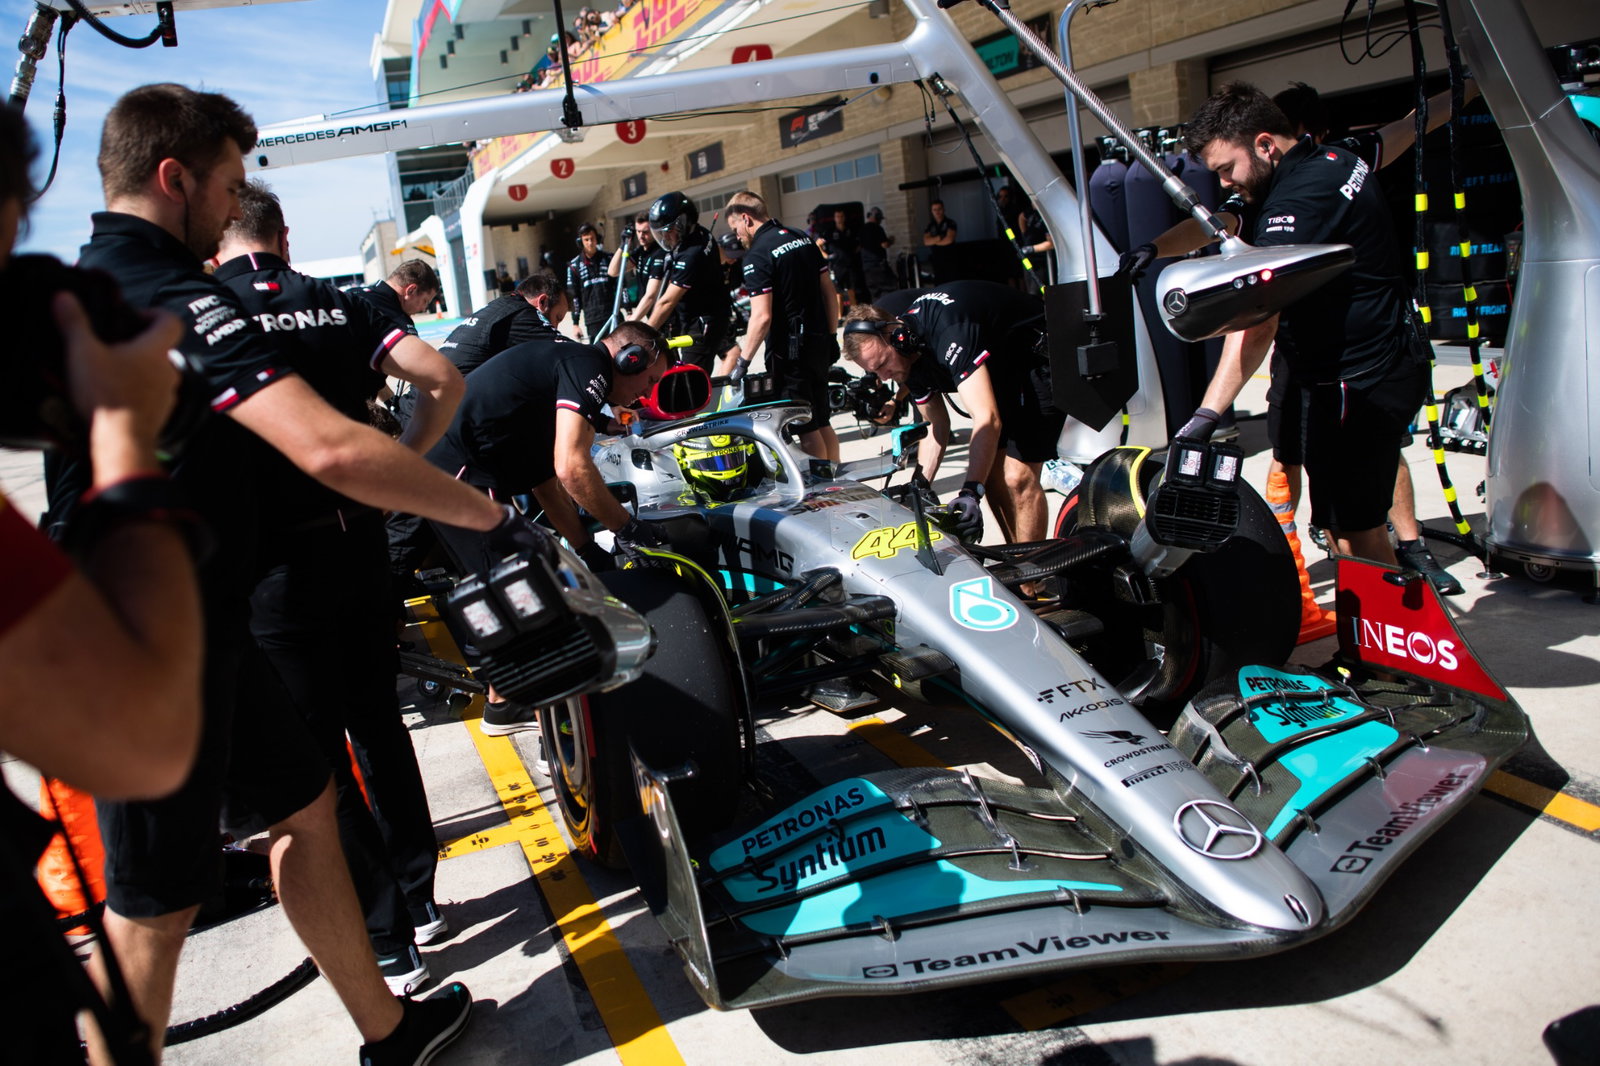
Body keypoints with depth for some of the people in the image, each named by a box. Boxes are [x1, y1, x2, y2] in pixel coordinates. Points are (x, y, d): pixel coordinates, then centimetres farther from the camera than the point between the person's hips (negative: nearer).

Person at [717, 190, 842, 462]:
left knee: (806, 428, 0)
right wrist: (831, 336, 18)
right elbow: (830, 293, 12)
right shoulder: (804, 239, 9)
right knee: (822, 422, 16)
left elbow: (762, 317, -22)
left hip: (788, 348, -8)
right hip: (819, 342, 8)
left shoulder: (758, 254, -15)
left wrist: (742, 361, -17)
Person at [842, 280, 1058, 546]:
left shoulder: (948, 330, -35)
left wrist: (971, 492, -46)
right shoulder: (908, 358, -6)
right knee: (990, 472, 2)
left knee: (1017, 477, -17)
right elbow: (937, 427, 4)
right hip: (1001, 371, 9)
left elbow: (987, 419, -40)